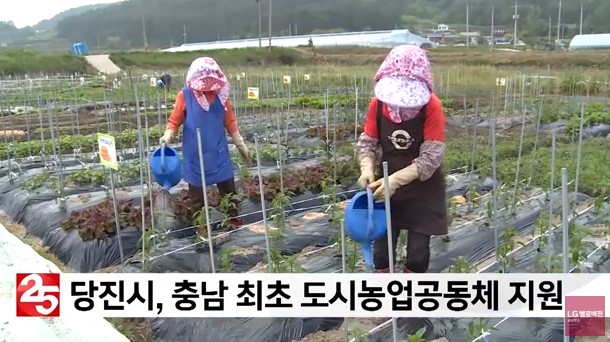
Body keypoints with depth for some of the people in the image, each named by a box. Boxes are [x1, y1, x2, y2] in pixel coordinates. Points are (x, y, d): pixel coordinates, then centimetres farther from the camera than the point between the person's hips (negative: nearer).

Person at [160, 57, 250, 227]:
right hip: (195, 154, -2)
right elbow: (174, 120, -2)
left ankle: (234, 219, 26)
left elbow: (230, 122, 7)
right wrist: (168, 135, -21)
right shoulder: (185, 95, -9)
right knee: (197, 190, 9)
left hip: (219, 152, 2)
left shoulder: (221, 94, -1)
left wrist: (241, 144, 10)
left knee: (228, 187, 9)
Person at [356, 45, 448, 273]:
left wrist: (396, 180, -34)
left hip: (423, 189, -2)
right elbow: (367, 142, -2)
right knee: (381, 248, 6)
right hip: (387, 185, 3)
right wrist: (367, 169, -24)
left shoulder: (431, 106, -20)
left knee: (418, 251, 5)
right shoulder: (378, 103, -10)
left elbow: (431, 157, -23)